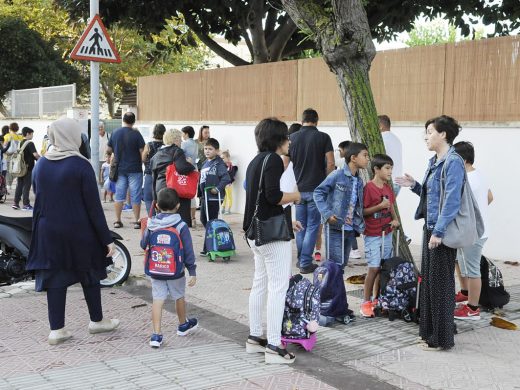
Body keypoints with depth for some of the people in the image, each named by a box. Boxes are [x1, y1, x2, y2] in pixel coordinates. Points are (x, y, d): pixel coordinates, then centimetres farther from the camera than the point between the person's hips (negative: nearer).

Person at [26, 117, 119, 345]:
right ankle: (97, 321, 27)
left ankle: (56, 330, 11)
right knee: (89, 275, 14)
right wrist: (107, 239, -9)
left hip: (48, 232, 4)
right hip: (79, 232, -4)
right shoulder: (81, 166, -15)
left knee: (55, 278, 9)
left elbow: (37, 197, 8)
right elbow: (93, 206, -14)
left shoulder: (41, 164, 0)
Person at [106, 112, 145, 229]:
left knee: (119, 195, 9)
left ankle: (117, 220, 12)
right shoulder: (136, 134, -11)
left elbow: (108, 149, 9)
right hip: (134, 169, -4)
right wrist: (144, 164, 4)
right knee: (135, 196, 3)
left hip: (119, 169, 4)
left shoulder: (115, 133, 2)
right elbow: (142, 152, -12)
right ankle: (136, 221, 5)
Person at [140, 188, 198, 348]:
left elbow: (143, 245, 7)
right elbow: (188, 251, -9)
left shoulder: (151, 225, -4)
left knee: (158, 300, 2)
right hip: (176, 272, -1)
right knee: (179, 297, 19)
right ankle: (183, 325, 40)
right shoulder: (181, 226, -11)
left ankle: (156, 334, -5)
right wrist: (192, 272, -3)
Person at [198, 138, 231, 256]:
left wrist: (217, 189, -23)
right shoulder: (205, 163, 14)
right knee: (203, 219, 16)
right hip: (205, 197, 9)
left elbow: (226, 178, -21)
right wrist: (201, 195, 17)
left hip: (213, 198, -9)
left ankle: (208, 248, 3)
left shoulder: (219, 164, -13)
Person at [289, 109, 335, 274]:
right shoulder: (323, 137, -4)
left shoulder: (292, 138, 4)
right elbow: (330, 164, -9)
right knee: (312, 226, 2)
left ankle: (301, 260, 23)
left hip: (298, 188, 3)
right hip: (316, 189, -3)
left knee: (300, 226, 14)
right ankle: (305, 263, 0)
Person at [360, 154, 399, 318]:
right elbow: (363, 211, -14)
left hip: (387, 233, 7)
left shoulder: (388, 188, 9)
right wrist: (380, 206, -22)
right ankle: (366, 302, 3)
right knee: (373, 268, -7)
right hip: (373, 235, -7)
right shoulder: (369, 188, -13)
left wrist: (395, 219, 3)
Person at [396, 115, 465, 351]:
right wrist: (414, 185, 7)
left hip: (442, 232, -9)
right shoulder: (434, 162, 12)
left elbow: (452, 200, -20)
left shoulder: (453, 162, -15)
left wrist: (439, 232, -22)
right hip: (430, 228, 9)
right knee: (428, 280, 14)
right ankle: (430, 332, 26)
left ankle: (442, 338, 10)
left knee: (441, 283, -1)